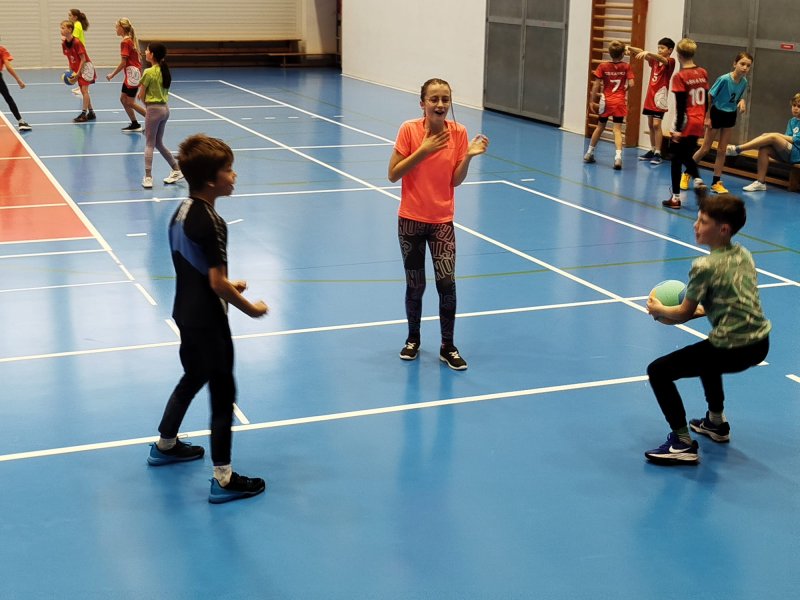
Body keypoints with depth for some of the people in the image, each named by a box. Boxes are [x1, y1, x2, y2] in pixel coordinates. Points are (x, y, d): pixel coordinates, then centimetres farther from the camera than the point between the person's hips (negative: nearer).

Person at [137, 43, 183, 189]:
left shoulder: (149, 72, -15)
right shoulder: (164, 71, 7)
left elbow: (141, 96, -8)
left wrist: (146, 102, 8)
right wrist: (145, 95, 3)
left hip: (154, 109, -8)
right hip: (165, 108, 8)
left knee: (149, 144, -1)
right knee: (158, 143, 19)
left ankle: (148, 178, -1)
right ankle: (176, 170, 22)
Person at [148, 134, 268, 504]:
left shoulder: (181, 212, 3)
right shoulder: (210, 223, -24)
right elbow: (217, 283, -24)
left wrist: (226, 284, 13)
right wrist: (250, 309, -11)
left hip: (186, 312, 9)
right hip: (207, 321, -9)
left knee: (192, 377, 27)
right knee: (223, 394, 0)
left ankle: (165, 445, 44)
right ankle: (223, 480, 6)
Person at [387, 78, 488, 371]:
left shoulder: (459, 132, -5)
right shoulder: (409, 130, -10)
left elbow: (455, 181, -2)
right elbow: (393, 174, -12)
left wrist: (469, 156, -17)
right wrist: (423, 151, -20)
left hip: (442, 221, 1)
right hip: (411, 220, -1)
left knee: (447, 283, -8)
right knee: (415, 285, 9)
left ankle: (448, 347, 8)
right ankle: (413, 338, 32)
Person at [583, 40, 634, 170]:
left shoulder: (603, 66, -4)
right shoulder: (626, 67, -4)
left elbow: (596, 85, -4)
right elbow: (631, 84, -8)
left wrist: (592, 101, 4)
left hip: (605, 101, 1)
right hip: (620, 102, -1)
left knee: (600, 127, 18)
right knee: (617, 129, -5)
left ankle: (589, 153, 29)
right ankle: (618, 156, -22)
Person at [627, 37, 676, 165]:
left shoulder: (671, 62, -9)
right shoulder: (654, 60, 9)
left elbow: (662, 59, -30)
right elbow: (642, 53, -3)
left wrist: (648, 53, -48)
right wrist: (630, 48, -23)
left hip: (660, 96, -7)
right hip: (650, 96, 7)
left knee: (656, 124, -11)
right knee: (650, 124, 11)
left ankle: (658, 153, -9)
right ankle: (652, 150, 21)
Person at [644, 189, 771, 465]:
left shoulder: (705, 266, -14)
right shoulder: (744, 255, 9)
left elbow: (683, 314, -6)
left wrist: (658, 310, 12)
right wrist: (702, 309, 20)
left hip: (732, 350, -9)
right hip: (760, 343, 9)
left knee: (658, 371, -1)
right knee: (707, 352, 39)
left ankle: (683, 445, -5)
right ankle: (716, 423, 48)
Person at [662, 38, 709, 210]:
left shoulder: (680, 77, -14)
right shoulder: (703, 73, 5)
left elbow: (681, 105, -16)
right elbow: (706, 100, 11)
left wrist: (678, 129, -15)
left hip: (685, 125, -6)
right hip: (698, 124, 6)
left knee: (676, 159, 4)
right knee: (687, 155, 23)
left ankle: (675, 197, 6)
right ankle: (697, 179, 0)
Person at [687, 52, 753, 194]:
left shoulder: (744, 82, -8)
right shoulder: (724, 79, -25)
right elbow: (709, 96, -17)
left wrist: (742, 102, -16)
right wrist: (707, 117, -15)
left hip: (730, 116, 5)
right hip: (716, 113, -5)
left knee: (722, 150, 8)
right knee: (705, 148, 4)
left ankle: (716, 182, 15)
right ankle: (687, 174, 23)